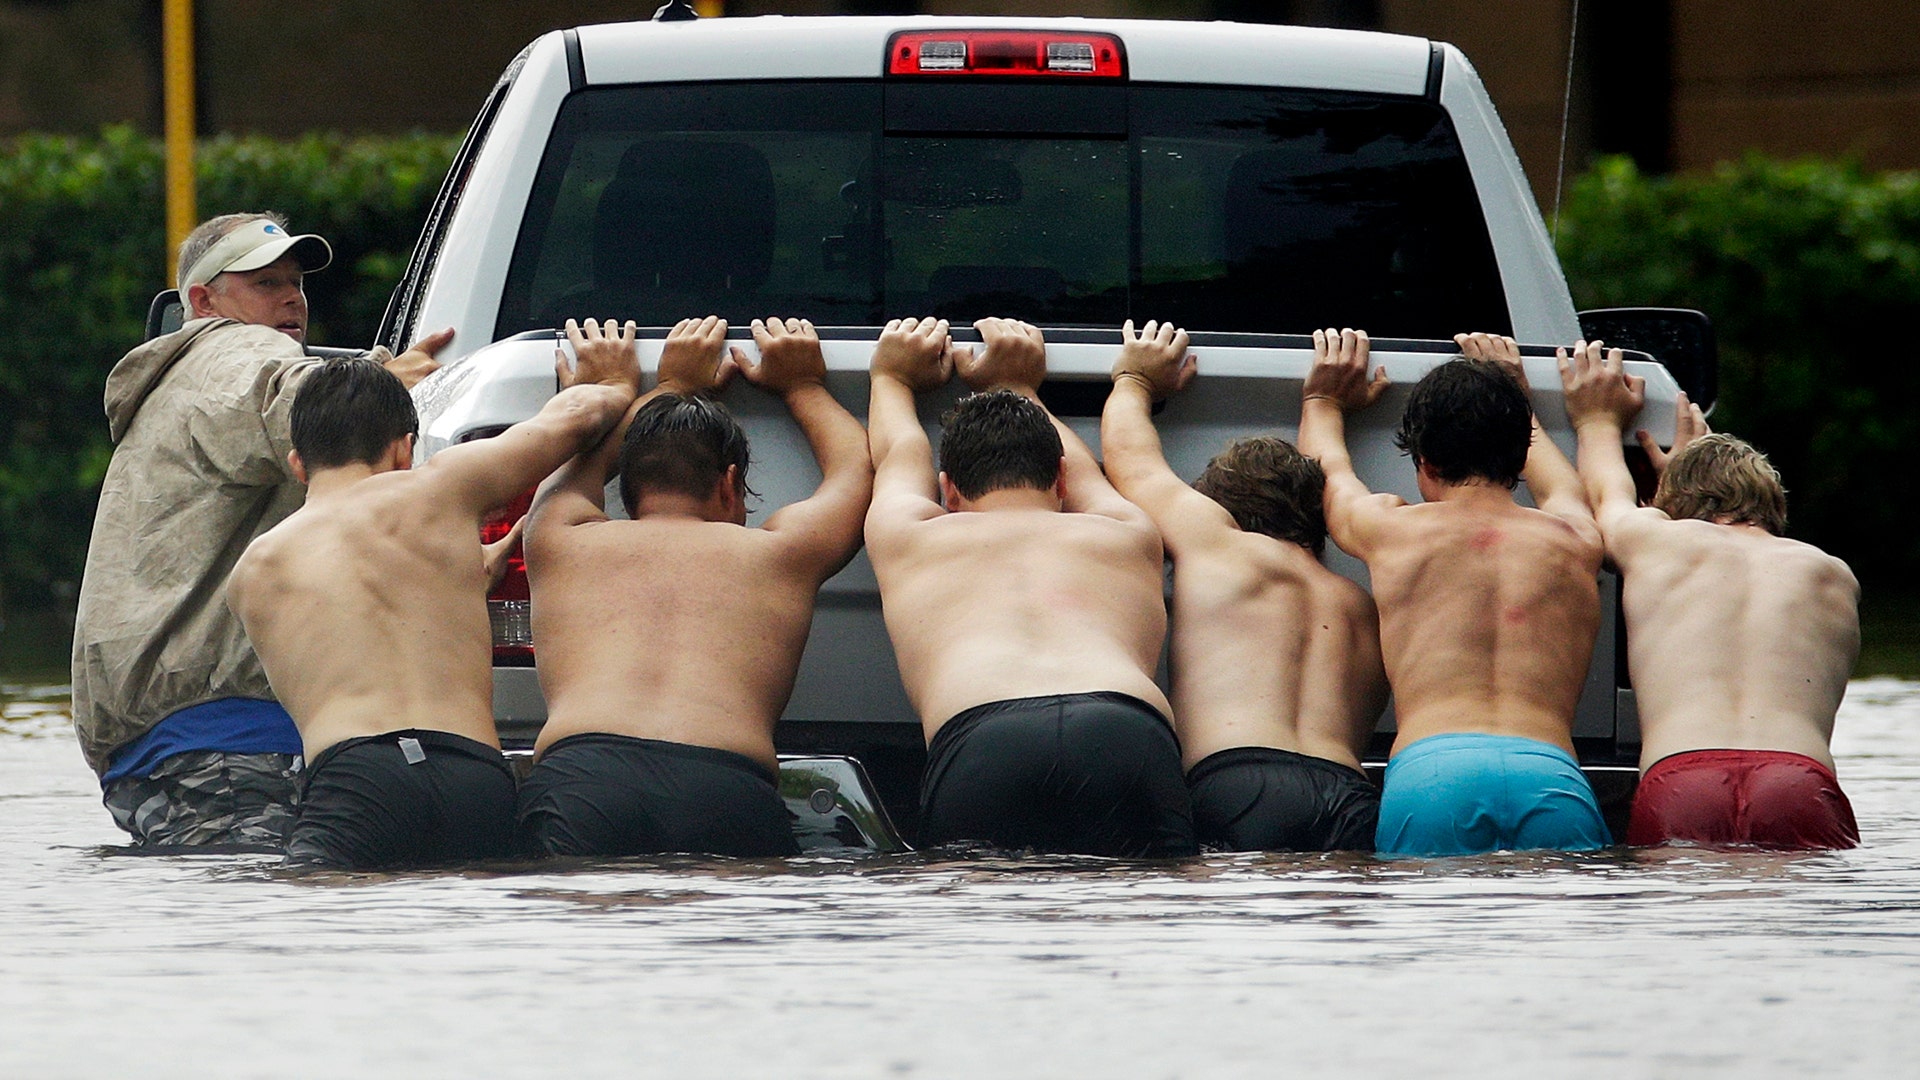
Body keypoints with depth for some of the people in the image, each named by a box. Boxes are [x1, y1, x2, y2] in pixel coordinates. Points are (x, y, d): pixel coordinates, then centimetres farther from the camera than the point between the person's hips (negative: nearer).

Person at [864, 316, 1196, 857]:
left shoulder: (911, 538, 34)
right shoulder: (1126, 538, 37)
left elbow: (897, 456, 57)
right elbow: (1083, 474, 61)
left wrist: (892, 379, 77)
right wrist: (1020, 388, 77)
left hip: (976, 747, 0)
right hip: (1133, 736, 0)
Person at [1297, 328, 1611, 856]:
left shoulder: (1392, 529, 19)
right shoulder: (1572, 541, 25)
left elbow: (1328, 472, 44)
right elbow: (1566, 490, 52)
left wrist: (1322, 402, 63)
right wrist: (1518, 402, 69)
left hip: (1427, 772, -1)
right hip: (1555, 777, 1)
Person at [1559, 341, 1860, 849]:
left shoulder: (1652, 540, 22)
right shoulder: (1835, 578, 27)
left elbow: (1606, 496, 47)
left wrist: (1599, 422, 66)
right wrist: (1690, 461, 66)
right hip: (1805, 787, 1)